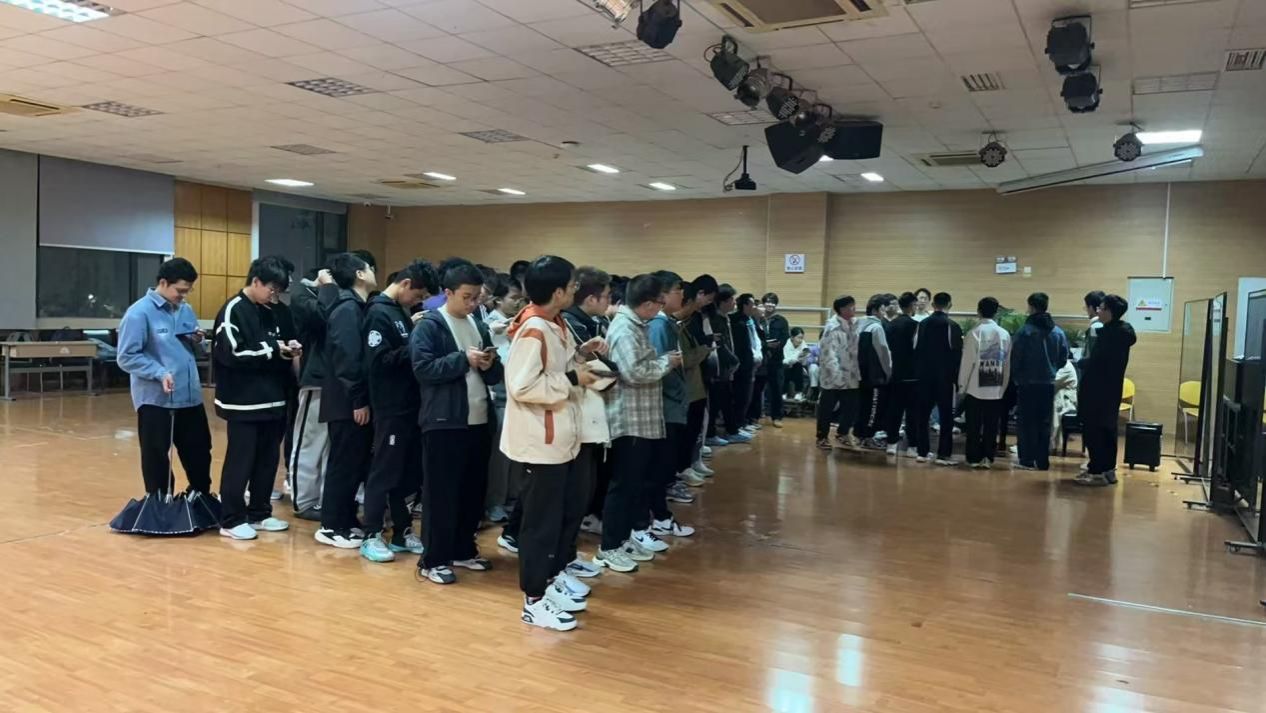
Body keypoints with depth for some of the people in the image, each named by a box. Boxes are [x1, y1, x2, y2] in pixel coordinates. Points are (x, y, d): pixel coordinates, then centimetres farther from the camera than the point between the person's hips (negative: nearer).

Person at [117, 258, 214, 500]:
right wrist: (160, 373, -24)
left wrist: (197, 342, -2)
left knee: (200, 452, 15)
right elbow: (127, 357, -14)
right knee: (157, 460, 7)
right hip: (155, 400, -6)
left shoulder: (186, 310, 10)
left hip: (190, 397, 7)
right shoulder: (140, 312, -12)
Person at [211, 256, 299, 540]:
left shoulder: (267, 312, 14)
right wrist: (271, 350, -14)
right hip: (243, 402, -8)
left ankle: (259, 513, 24)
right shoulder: (232, 311, -11)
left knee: (268, 458, 12)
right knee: (240, 460, -1)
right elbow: (232, 354, -20)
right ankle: (231, 520, 10)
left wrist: (286, 349, 0)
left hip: (270, 399, 8)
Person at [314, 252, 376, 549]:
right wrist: (358, 401, -21)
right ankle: (331, 527, 8)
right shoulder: (347, 308, -15)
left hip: (352, 401, 9)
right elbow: (347, 358, -22)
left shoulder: (354, 307, 15)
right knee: (344, 464, -2)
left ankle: (346, 520, 25)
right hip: (348, 403, -9)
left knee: (355, 462, 15)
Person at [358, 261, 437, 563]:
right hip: (390, 408, -8)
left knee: (408, 472, 13)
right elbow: (378, 362, -21)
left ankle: (402, 532, 23)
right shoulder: (379, 313, -12)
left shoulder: (401, 311, 13)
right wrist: (413, 347, -18)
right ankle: (372, 536, 11)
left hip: (410, 405, 8)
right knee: (384, 472, 1)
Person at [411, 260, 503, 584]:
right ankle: (432, 560, 8)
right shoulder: (429, 326, -6)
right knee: (441, 492, -1)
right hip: (444, 422, -7)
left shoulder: (479, 326, 15)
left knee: (474, 490, 13)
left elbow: (495, 376, 17)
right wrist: (464, 359, -19)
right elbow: (423, 369, -17)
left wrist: (490, 366, -5)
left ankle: (463, 550, 26)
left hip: (479, 420, 7)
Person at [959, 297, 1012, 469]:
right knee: (991, 426, 8)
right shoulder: (1005, 334, 0)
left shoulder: (974, 333, -9)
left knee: (974, 425, 5)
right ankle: (987, 458, 10)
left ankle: (974, 458, 8)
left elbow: (967, 361, -7)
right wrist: (1003, 386, 12)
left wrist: (962, 385, 1)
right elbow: (1007, 363, 3)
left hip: (975, 387, -2)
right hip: (996, 389, 3)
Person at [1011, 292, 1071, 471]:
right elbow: (1063, 359, 4)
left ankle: (1027, 460, 4)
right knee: (1044, 423, 11)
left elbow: (1015, 359, -11)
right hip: (1049, 384, 4)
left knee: (1028, 423, 4)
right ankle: (1043, 461, 14)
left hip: (1027, 383, -4)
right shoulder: (1058, 332, 1)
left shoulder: (1025, 331, -13)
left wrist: (1015, 377, 5)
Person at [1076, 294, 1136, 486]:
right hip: (1109, 389, 10)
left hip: (1099, 390, -10)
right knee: (1106, 429, 15)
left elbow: (1097, 362, -20)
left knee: (1094, 430, -3)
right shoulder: (1121, 331, 11)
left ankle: (1099, 471, 1)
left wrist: (1081, 362, -3)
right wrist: (1087, 361, 7)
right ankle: (1107, 469, 22)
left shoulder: (1110, 333, -19)